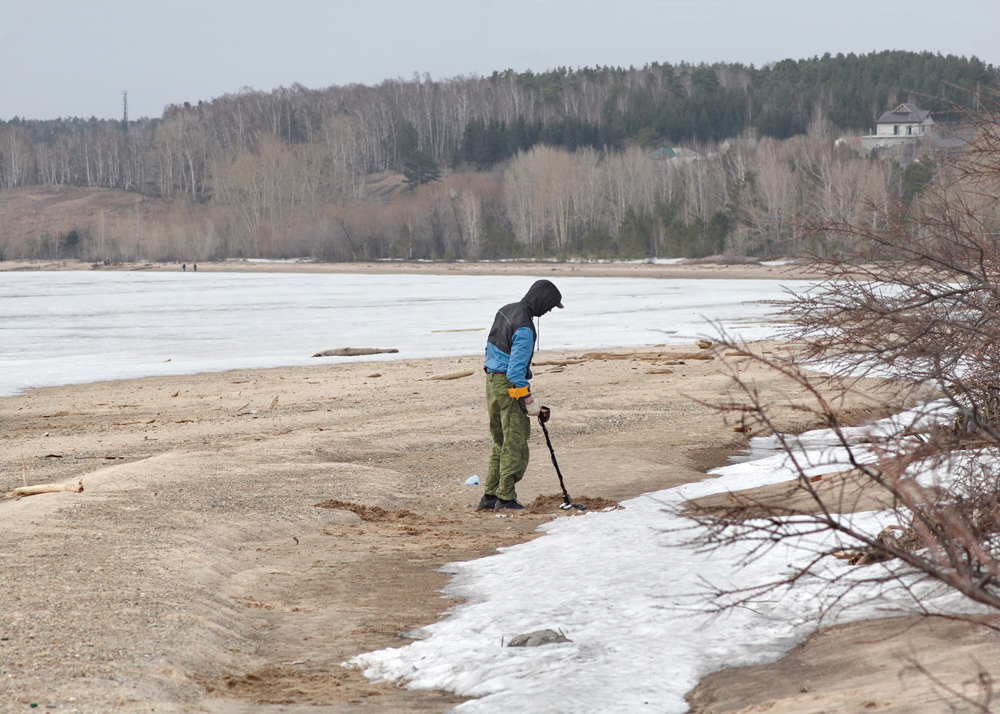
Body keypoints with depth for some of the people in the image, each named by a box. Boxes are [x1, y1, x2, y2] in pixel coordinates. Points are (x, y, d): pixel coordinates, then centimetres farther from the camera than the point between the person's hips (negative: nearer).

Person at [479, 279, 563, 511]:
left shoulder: (505, 311, 8)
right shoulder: (524, 328, -21)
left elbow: (490, 348, 17)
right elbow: (516, 370, -24)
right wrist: (529, 400, -17)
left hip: (492, 381, 9)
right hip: (511, 387, -9)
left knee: (500, 443, 16)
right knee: (515, 444, -3)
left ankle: (490, 496, 17)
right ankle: (505, 499, -2)